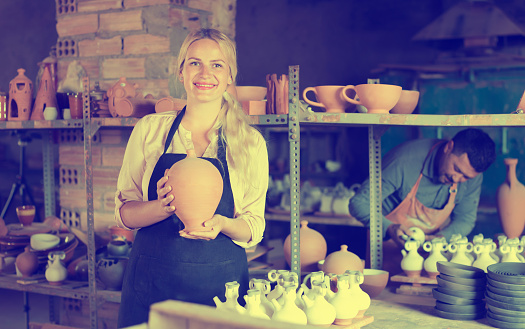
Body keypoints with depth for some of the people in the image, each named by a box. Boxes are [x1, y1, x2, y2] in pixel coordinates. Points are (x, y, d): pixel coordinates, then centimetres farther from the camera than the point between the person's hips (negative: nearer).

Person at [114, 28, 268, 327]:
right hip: (151, 279, 1)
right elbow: (124, 212, 2)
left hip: (220, 283, 0)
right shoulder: (149, 129, 2)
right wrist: (163, 208, -18)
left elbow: (254, 227, 3)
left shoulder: (251, 142, 1)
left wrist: (221, 224, -18)